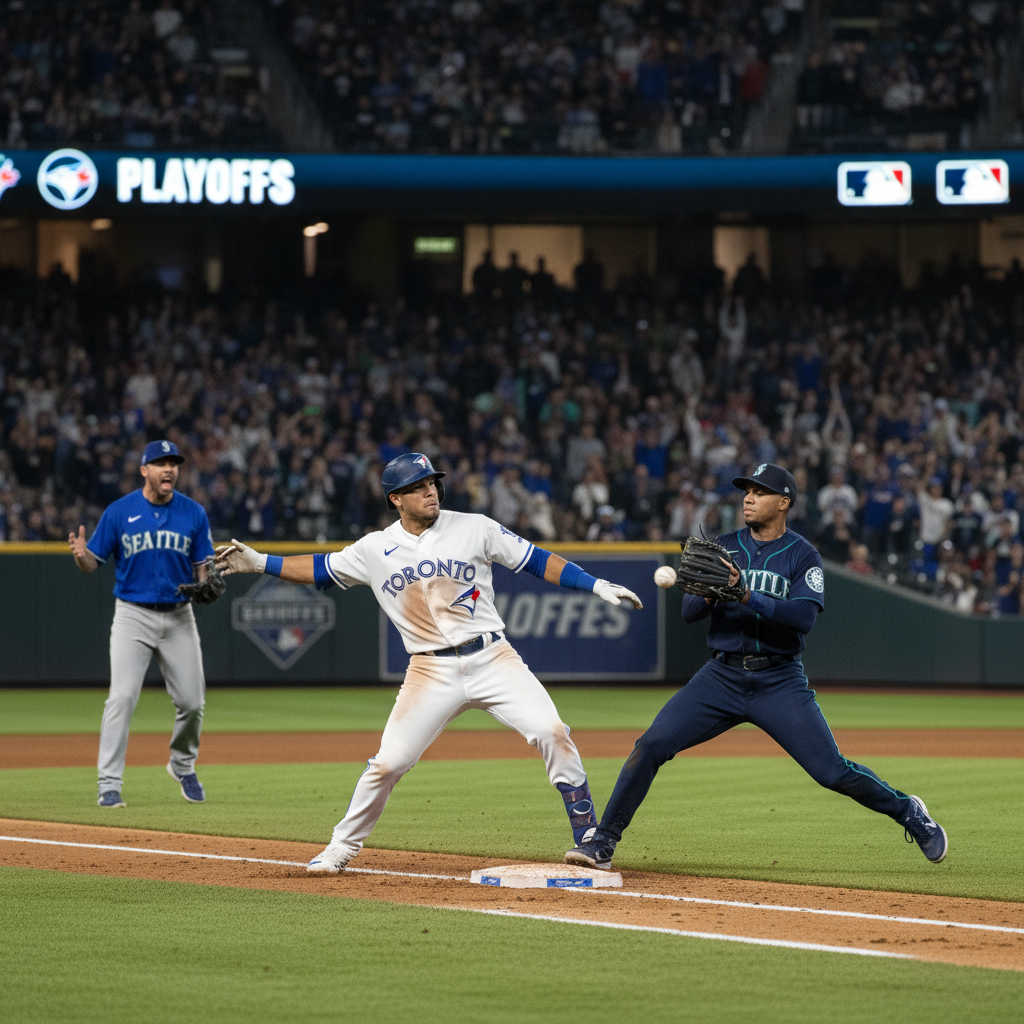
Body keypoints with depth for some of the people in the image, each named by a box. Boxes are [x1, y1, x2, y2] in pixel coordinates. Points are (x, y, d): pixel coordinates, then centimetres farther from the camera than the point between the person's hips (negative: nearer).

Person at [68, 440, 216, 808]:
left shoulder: (194, 514, 3)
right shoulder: (119, 512, -3)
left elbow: (203, 566, 8)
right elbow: (94, 562, 0)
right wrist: (81, 555, -24)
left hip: (179, 616, 2)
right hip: (133, 614, -2)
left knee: (192, 701, 3)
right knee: (122, 697, -15)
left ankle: (183, 766, 31)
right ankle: (109, 784, -12)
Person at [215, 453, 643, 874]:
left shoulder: (474, 529, 1)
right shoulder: (376, 549, 6)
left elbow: (535, 560, 2)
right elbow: (320, 569, 17)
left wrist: (597, 585, -5)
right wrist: (259, 563, 9)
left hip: (492, 659, -1)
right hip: (431, 672, 1)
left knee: (551, 732, -17)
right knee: (388, 763, -4)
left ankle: (587, 833, -3)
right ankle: (342, 847, 16)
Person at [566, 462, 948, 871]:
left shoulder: (803, 557, -1)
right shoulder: (723, 548, 9)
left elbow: (803, 617, -17)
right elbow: (689, 611, 3)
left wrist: (747, 595, -28)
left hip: (780, 681, -3)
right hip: (722, 676, 3)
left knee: (832, 771, -7)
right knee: (652, 745, -13)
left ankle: (908, 812, 19)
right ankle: (602, 844, -7)